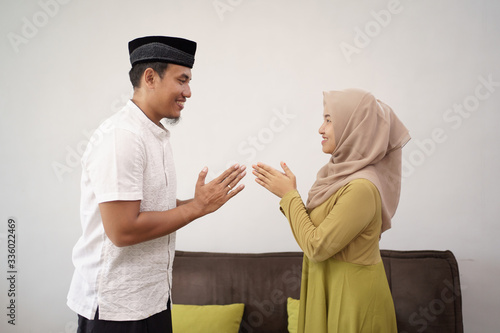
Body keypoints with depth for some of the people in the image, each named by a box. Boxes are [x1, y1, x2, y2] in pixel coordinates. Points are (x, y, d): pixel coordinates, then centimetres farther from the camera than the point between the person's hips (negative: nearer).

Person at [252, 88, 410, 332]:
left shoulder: (362, 187, -25)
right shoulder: (344, 174, 3)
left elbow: (316, 247, -23)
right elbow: (317, 228, 6)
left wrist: (289, 194, -15)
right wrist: (286, 193, -3)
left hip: (351, 299, -8)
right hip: (330, 289, 8)